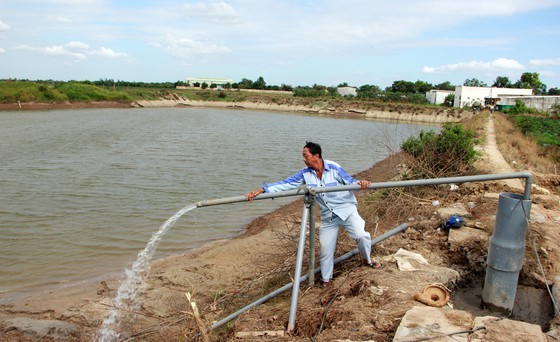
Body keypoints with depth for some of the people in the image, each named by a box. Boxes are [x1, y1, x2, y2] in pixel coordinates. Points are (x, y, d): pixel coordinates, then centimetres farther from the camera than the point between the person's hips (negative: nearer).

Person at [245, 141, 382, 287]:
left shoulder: (333, 168, -15)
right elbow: (286, 184, -7)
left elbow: (350, 182, -11)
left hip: (346, 209, -3)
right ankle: (326, 280, 29)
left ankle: (367, 259, 11)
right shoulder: (305, 173, -4)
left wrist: (360, 183, -36)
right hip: (328, 216, 4)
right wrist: (261, 190, -14)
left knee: (361, 235, -22)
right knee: (326, 249, 7)